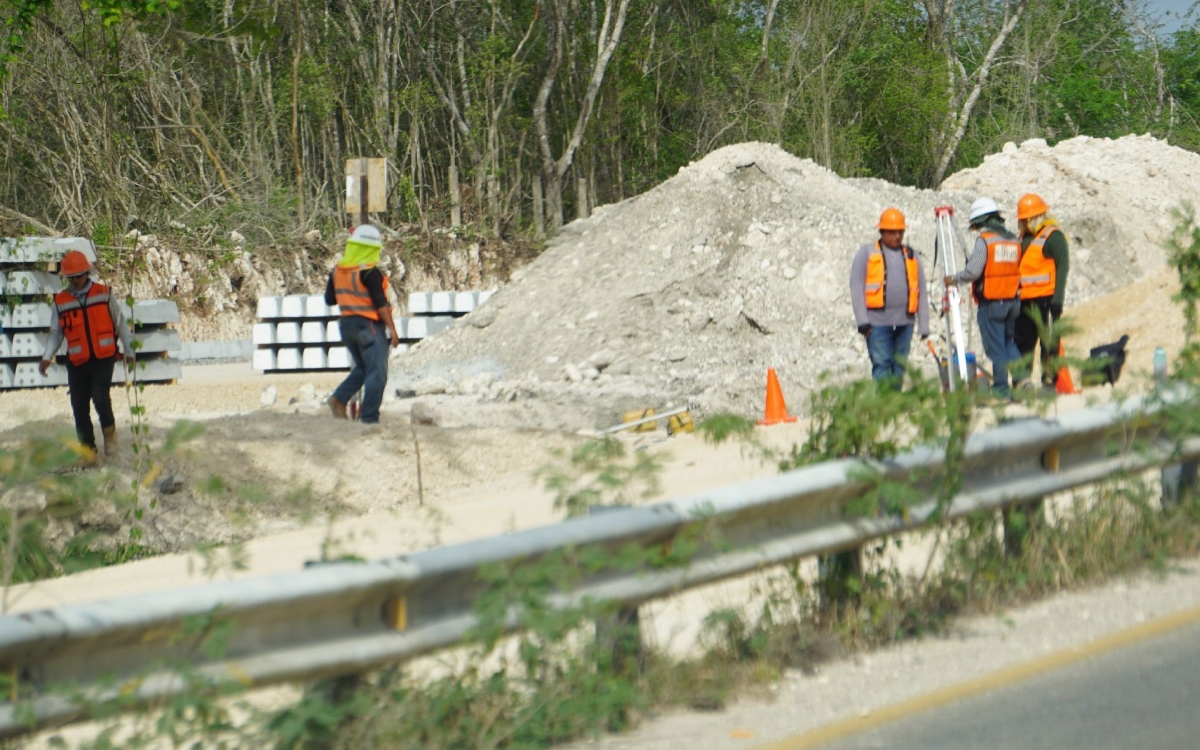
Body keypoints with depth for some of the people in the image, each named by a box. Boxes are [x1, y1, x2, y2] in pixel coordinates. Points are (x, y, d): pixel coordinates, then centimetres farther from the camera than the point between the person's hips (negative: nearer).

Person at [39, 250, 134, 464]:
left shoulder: (104, 294, 2)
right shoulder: (61, 301, 5)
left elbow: (120, 323, 9)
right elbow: (56, 333, 8)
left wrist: (128, 351, 9)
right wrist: (47, 357, -6)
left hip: (104, 358, -3)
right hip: (77, 362, 3)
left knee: (100, 396, -21)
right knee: (80, 408, 1)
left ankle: (109, 431, 6)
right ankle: (88, 450, 11)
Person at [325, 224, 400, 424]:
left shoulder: (337, 270, 6)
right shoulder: (369, 272, -16)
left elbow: (329, 299, 15)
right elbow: (380, 303, -17)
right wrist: (392, 329, -14)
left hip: (346, 324, 8)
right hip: (369, 325, -8)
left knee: (362, 368, 23)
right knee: (376, 373, -3)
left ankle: (339, 397, 6)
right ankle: (369, 417, -6)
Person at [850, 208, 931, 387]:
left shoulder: (911, 256, 16)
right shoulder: (866, 254, 6)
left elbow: (921, 293, 14)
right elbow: (856, 288, 0)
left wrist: (924, 325, 7)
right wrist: (862, 320, -9)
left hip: (905, 322, 4)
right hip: (878, 321, -4)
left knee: (900, 366, 4)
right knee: (882, 364, -10)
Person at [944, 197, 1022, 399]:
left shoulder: (984, 240, -12)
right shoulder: (1014, 240, 8)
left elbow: (973, 271, -17)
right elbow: (1018, 270, 6)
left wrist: (953, 279, -2)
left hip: (991, 302, -6)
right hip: (1012, 299, 6)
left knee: (995, 347, 0)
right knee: (1009, 342, 17)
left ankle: (1001, 388, 1)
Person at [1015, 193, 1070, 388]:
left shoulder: (1054, 236, -5)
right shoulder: (1025, 237, 18)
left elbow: (1062, 267, -11)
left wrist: (1057, 299, -18)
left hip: (1045, 298, -8)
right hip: (1025, 299, 8)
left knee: (1049, 342, -5)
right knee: (1023, 342, 8)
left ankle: (1049, 381, -2)